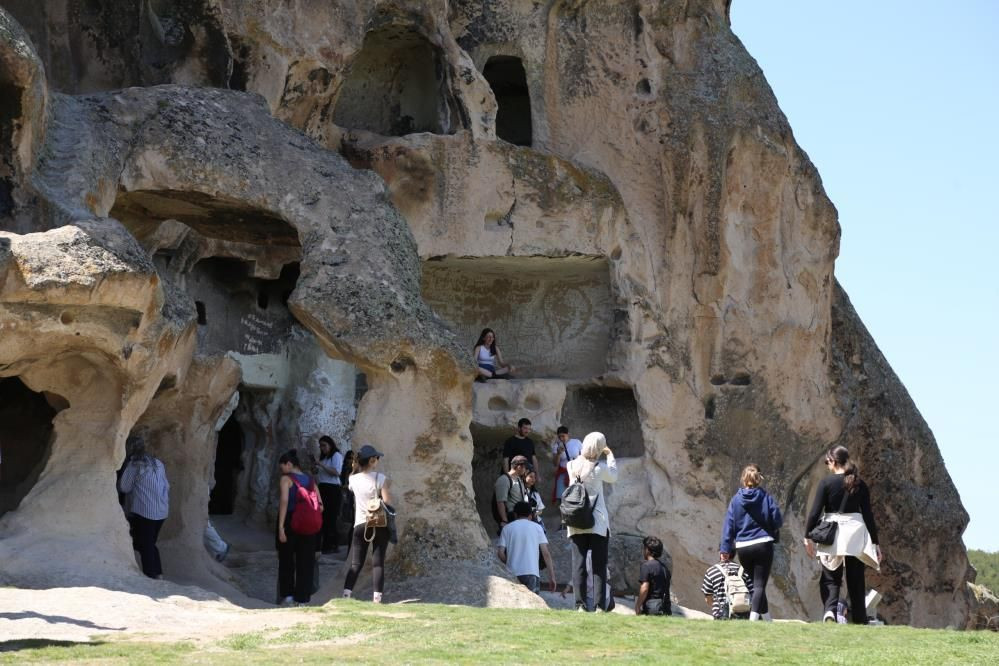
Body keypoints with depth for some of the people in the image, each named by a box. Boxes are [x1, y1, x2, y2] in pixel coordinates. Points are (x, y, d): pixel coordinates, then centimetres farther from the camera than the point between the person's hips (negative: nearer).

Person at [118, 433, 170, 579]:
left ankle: (150, 575, 0)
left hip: (143, 512, -7)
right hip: (161, 512, 7)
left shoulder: (134, 464, -11)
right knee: (151, 544, 18)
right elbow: (166, 486, 13)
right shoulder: (157, 462, 10)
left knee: (145, 546, 0)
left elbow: (124, 487, -8)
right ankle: (158, 574, 15)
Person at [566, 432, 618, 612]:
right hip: (598, 523, -3)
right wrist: (610, 455, 22)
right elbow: (613, 476, 11)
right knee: (599, 566, 1)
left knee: (579, 564, 2)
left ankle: (580, 605, -5)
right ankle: (599, 605, -4)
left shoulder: (572, 465, -1)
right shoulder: (600, 468, -9)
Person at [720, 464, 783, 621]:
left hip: (743, 548, 2)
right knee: (759, 584, -3)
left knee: (754, 583, 18)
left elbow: (729, 525, -2)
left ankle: (765, 616, 26)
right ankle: (754, 617, -19)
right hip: (763, 545, -2)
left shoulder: (736, 499, 0)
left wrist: (725, 549, 0)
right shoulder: (765, 497, -3)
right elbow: (778, 520, -3)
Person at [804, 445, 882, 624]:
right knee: (856, 582, 12)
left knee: (830, 579, 4)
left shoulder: (826, 482, -4)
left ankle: (829, 611, -21)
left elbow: (815, 512, -8)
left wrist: (808, 536, -1)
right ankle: (860, 621, 13)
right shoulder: (859, 484, 4)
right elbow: (868, 514, 4)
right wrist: (875, 542, 8)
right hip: (856, 535, 3)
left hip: (833, 536, -2)